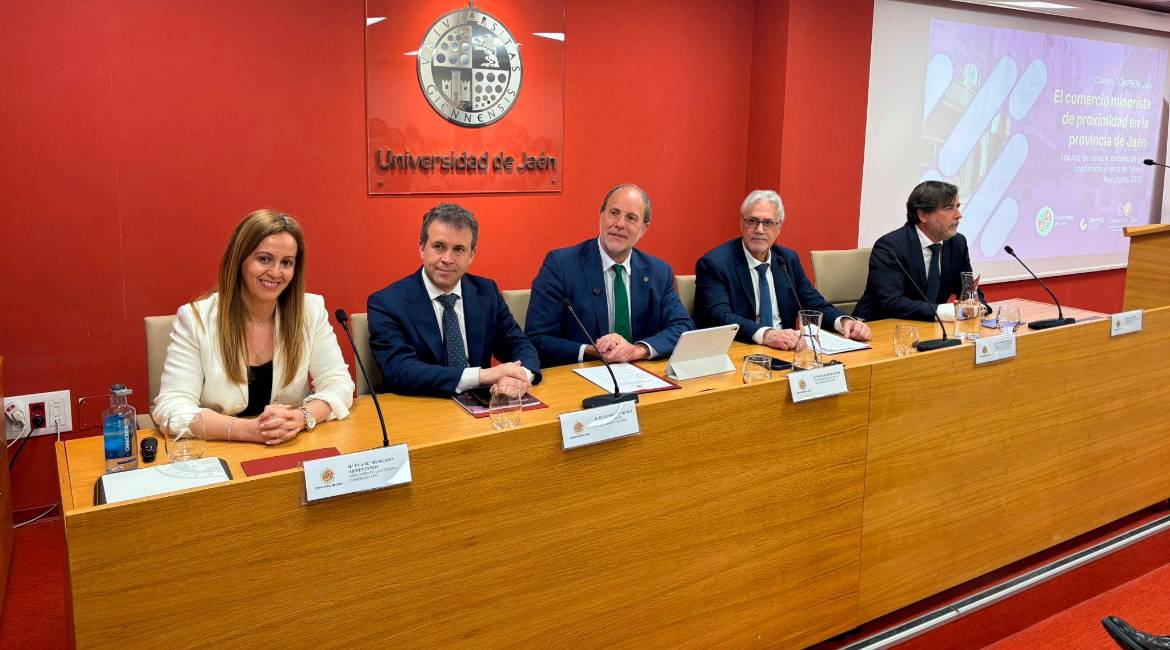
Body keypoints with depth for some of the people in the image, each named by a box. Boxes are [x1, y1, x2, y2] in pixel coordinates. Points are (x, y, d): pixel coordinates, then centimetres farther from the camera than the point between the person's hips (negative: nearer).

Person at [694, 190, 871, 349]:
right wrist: (765, 334, -36)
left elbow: (815, 304, 14)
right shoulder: (714, 263, -8)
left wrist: (845, 321, -7)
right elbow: (719, 317, -21)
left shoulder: (789, 259, 11)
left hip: (786, 349, 4)